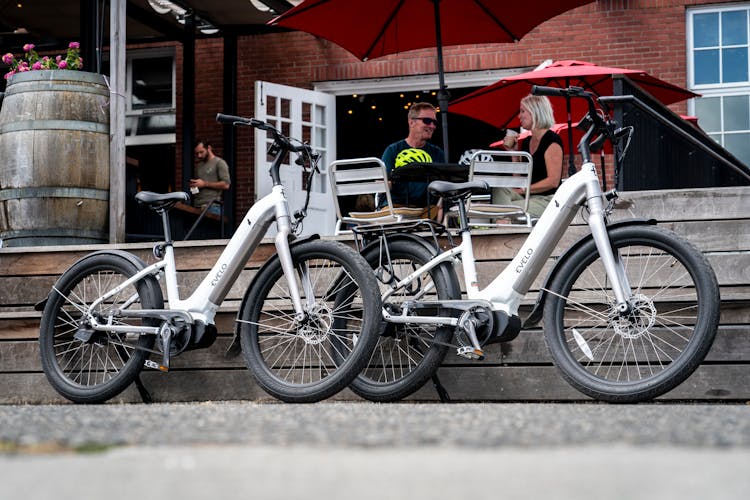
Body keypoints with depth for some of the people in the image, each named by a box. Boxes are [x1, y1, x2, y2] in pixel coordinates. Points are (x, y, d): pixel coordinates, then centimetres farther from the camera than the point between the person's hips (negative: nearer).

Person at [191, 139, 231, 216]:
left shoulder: (219, 163, 1)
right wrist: (193, 185, 8)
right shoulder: (198, 165, 23)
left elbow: (226, 185, -9)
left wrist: (204, 184, -9)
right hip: (197, 207, 6)